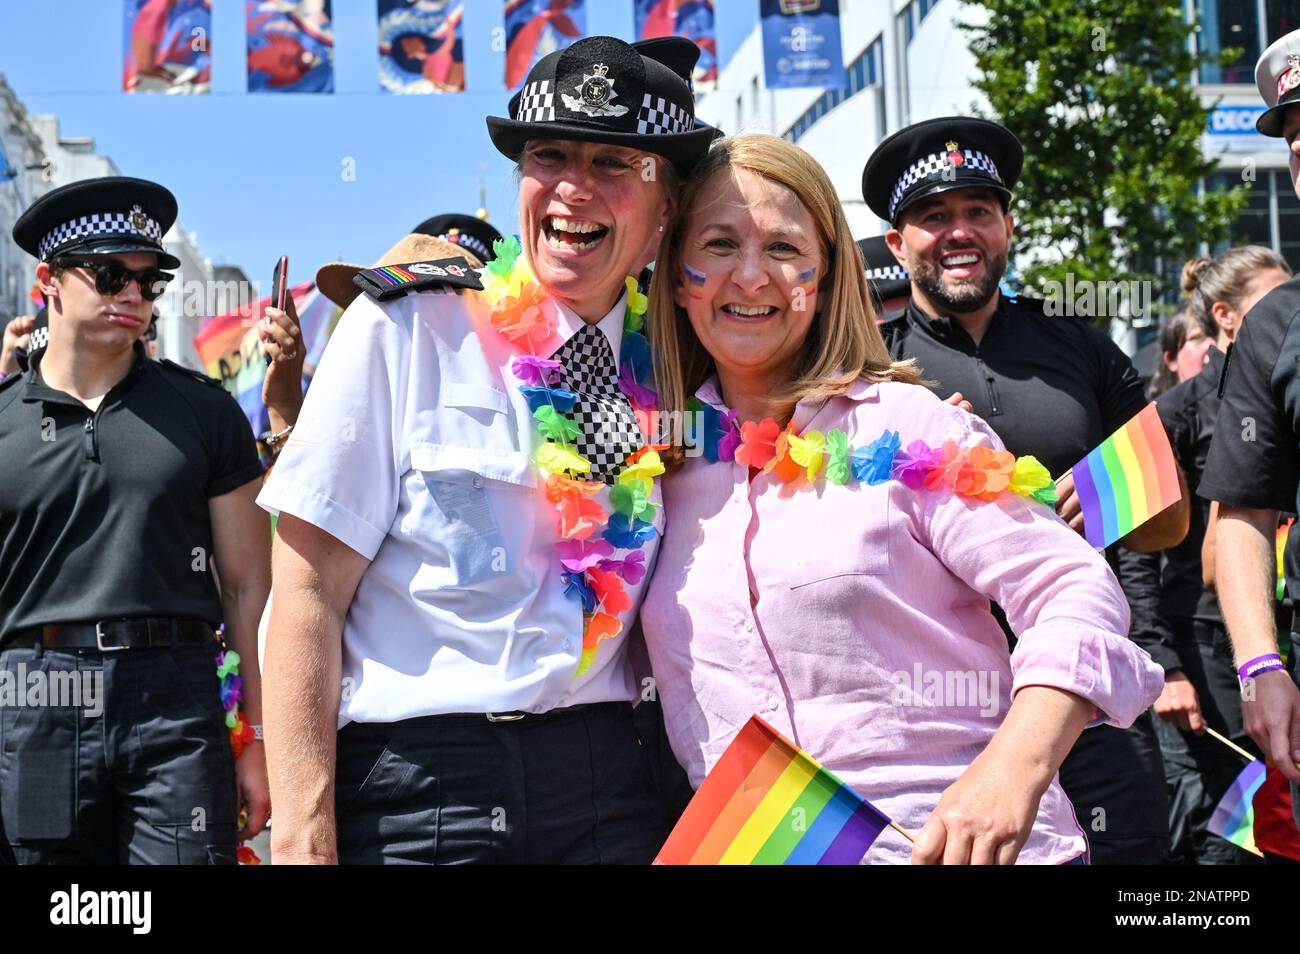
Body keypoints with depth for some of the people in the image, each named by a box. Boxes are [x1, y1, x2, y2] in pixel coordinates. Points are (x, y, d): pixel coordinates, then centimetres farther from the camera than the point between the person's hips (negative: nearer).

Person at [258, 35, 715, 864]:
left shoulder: (664, 363, 6)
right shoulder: (406, 328, -4)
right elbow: (308, 593, -7)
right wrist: (303, 835, -13)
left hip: (603, 782, 3)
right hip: (416, 784, -3)